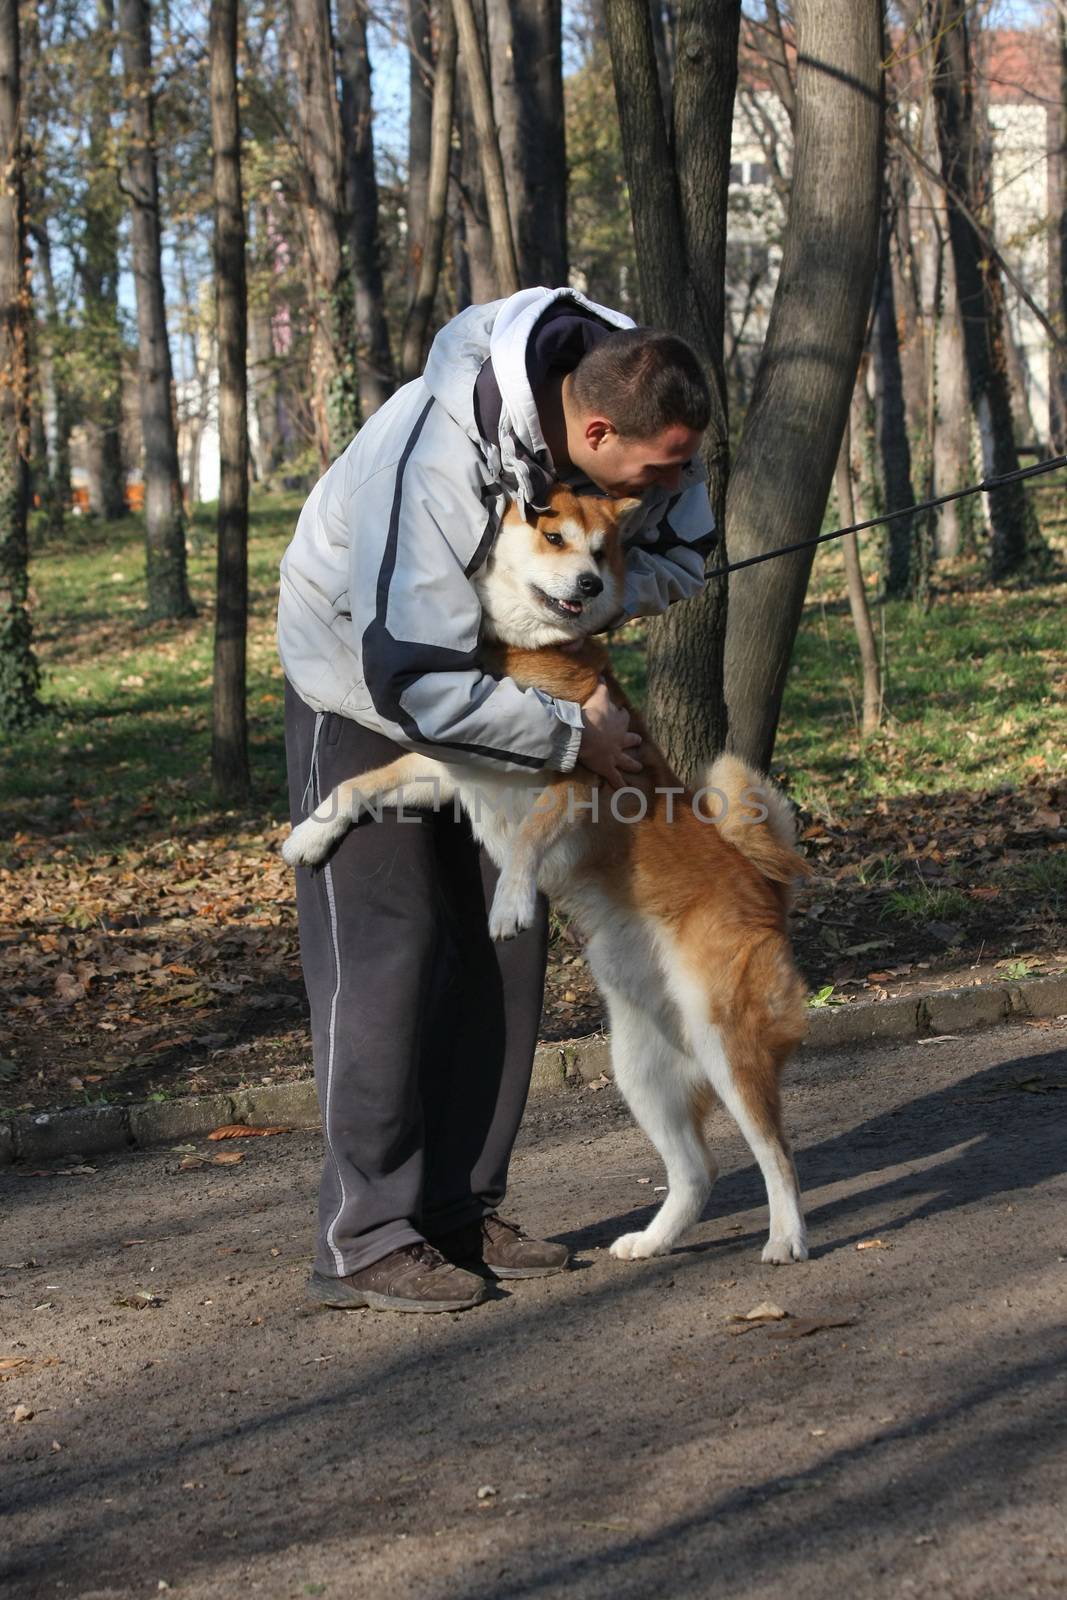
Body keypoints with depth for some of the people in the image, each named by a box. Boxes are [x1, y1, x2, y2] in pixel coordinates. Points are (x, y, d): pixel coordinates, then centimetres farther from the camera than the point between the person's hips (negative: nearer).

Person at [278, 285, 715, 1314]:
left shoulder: (627, 409, -18)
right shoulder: (436, 460, -39)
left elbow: (686, 554, -2)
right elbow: (417, 681, -40)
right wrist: (572, 735, -30)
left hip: (487, 676, 7)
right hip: (361, 678, -7)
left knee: (504, 941, 5)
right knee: (383, 946, -11)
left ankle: (459, 1210, 14)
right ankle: (365, 1241, -6)